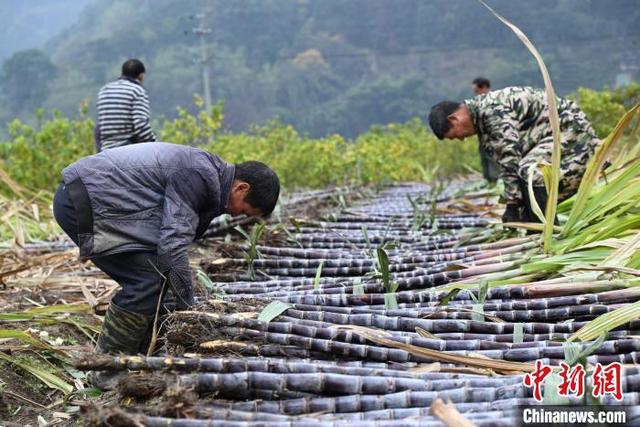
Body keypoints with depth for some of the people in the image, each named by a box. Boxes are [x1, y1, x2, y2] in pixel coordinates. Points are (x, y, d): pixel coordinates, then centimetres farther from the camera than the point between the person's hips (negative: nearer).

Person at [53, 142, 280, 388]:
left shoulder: (206, 169, 15)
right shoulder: (200, 177, -17)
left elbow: (171, 238, 21)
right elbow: (173, 244, -21)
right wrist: (187, 307, -11)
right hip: (82, 202, -10)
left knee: (155, 277, 8)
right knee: (147, 280, -13)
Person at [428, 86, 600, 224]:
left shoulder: (491, 110, -23)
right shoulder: (482, 118, 9)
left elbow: (510, 158, -26)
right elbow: (503, 160, 9)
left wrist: (512, 203, -22)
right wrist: (513, 201, 4)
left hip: (570, 126, -11)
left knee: (531, 172, -26)